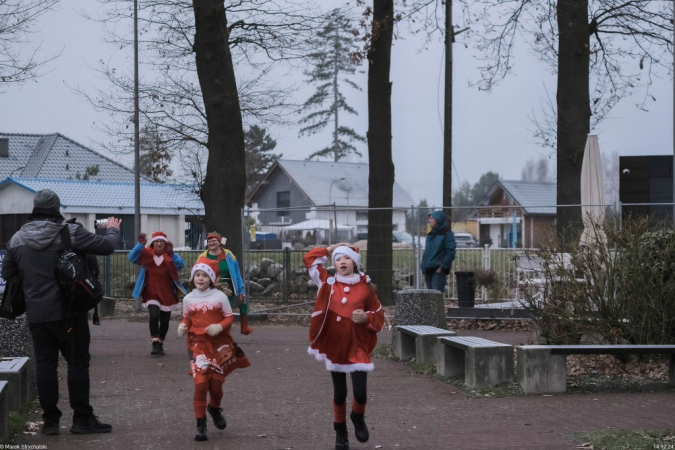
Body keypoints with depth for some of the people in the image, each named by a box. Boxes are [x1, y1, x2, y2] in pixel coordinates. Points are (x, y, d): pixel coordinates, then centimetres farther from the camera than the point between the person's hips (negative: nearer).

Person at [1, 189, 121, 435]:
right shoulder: (70, 232, -10)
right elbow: (106, 246, -5)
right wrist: (113, 230, 17)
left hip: (36, 314, 4)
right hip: (68, 313, -4)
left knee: (45, 365, 8)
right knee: (78, 362, 5)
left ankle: (50, 420, 10)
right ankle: (82, 419, 6)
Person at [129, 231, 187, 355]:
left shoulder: (170, 256, -1)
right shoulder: (146, 254, -2)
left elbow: (181, 265, -19)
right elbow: (132, 258, -17)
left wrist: (172, 254, -35)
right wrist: (140, 245, -31)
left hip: (167, 293, 2)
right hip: (152, 292, -2)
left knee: (165, 320, 8)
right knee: (154, 316, -22)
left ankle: (161, 345, 26)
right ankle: (155, 344, -20)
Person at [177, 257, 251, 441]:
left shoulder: (220, 296, -5)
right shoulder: (188, 299, 2)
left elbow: (230, 317, 0)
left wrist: (220, 326, -19)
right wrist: (183, 326, -8)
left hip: (219, 344, 0)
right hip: (198, 345, 0)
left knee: (216, 384, 7)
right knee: (201, 383, -13)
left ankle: (214, 408, 43)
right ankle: (201, 424, -3)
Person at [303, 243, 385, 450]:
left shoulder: (365, 287, -3)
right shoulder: (328, 283, -1)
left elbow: (379, 316, 4)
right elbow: (310, 258, 4)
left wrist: (366, 318, -16)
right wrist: (331, 249, 7)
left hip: (357, 347, -1)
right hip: (334, 346, 1)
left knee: (360, 392, -10)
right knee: (339, 393, 9)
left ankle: (358, 418, 24)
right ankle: (340, 431, 29)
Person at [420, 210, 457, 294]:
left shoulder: (447, 233, -5)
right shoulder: (430, 234, 19)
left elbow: (451, 252, -11)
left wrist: (442, 266, -16)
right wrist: (423, 265, 12)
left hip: (438, 271, -8)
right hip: (428, 270, 8)